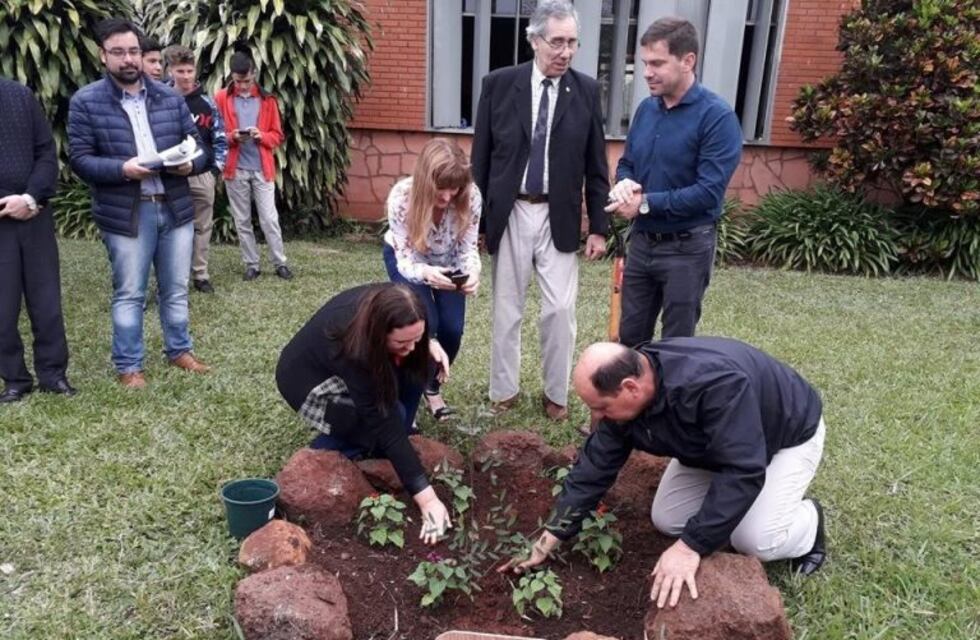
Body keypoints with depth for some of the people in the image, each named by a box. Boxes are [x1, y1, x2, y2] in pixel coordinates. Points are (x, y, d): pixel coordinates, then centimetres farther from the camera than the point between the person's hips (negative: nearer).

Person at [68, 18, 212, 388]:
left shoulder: (171, 98, 8)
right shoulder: (85, 102, -2)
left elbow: (198, 146, 9)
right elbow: (79, 159, -6)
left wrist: (190, 164, -14)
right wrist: (122, 168, -22)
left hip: (175, 208, 3)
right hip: (125, 214, -3)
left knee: (176, 289, 14)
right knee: (129, 294, 6)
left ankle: (179, 350, 31)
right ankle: (128, 366, 19)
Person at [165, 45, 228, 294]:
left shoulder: (206, 103, 5)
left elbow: (220, 138, 7)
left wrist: (216, 167, -3)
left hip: (202, 175, 2)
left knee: (202, 227, 8)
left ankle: (200, 275, 18)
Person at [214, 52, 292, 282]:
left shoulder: (267, 99, 4)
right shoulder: (221, 98, 1)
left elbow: (277, 135, 6)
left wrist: (261, 136, -14)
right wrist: (232, 137, -16)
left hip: (262, 168, 0)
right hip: (235, 169, 1)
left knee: (269, 218, 0)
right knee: (242, 220, 6)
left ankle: (280, 263, 10)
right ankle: (251, 265, 15)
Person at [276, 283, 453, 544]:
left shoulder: (385, 305, -24)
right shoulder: (353, 351, -41)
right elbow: (384, 425, -39)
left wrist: (428, 344, -19)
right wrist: (427, 499, -39)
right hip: (306, 378, -6)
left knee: (419, 364, -15)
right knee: (388, 418, -26)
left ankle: (402, 431, 2)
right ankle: (327, 447, -2)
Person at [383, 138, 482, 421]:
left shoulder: (471, 197, -32)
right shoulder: (402, 196, -37)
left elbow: (468, 248, -21)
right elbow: (405, 259, -32)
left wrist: (472, 273, -44)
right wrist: (425, 273, -56)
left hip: (447, 261, 2)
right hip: (406, 258, -2)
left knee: (452, 329, -8)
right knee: (423, 324, -20)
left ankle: (432, 386, 22)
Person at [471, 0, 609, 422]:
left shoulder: (587, 91, 0)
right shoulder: (499, 84, -2)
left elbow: (595, 165, 4)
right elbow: (481, 157, 2)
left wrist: (598, 227, 1)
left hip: (560, 218, 0)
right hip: (509, 214, 0)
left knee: (560, 310, 2)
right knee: (506, 309, 10)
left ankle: (555, 394, 20)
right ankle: (504, 390, 26)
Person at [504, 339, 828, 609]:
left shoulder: (715, 384, -45)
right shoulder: (625, 398, -21)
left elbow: (741, 472, -45)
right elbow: (593, 468, -15)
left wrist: (690, 547, -43)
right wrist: (547, 541, -15)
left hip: (788, 434, -6)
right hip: (714, 442, 6)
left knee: (755, 540, -20)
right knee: (666, 520, -1)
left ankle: (809, 520, 11)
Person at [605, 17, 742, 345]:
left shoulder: (717, 116, -15)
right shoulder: (646, 108, 5)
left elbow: (709, 192, -22)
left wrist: (645, 203, -20)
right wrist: (625, 183, -9)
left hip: (686, 248, -6)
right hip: (641, 241, 6)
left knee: (677, 344, 8)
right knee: (630, 336, 15)